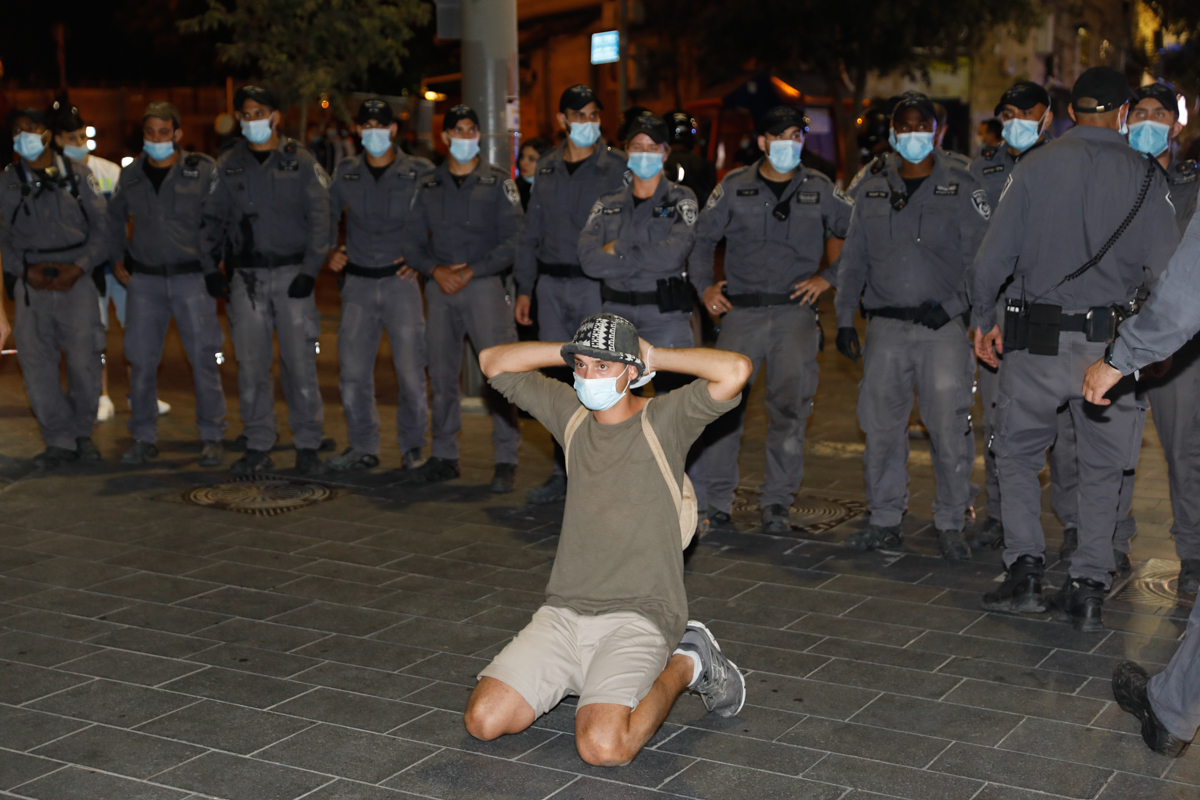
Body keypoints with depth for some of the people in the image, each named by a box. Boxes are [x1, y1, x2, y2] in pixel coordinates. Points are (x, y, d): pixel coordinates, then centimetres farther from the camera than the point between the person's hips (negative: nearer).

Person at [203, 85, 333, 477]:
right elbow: (214, 219, 15)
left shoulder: (301, 162, 4)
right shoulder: (228, 165, 11)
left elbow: (319, 219, 0)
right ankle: (258, 447, 12)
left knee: (300, 363, -4)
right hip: (247, 277, 2)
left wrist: (309, 270, -9)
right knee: (251, 364, 2)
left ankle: (307, 447, 6)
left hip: (292, 273, -2)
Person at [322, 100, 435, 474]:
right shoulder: (346, 173, 8)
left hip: (401, 279, -3)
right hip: (358, 282, 3)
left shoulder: (420, 173, -1)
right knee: (352, 371, 4)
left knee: (411, 369, -4)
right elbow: (327, 212, 23)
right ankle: (363, 447, 17)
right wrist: (329, 250, 9)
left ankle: (412, 447, 12)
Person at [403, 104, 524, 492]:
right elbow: (412, 241, 11)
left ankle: (506, 460, -4)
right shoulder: (429, 187, 14)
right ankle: (444, 456, 17)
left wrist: (470, 272, -13)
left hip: (484, 284, -4)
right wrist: (435, 270, -8)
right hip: (439, 286, 4)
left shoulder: (498, 183, 3)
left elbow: (512, 242, -5)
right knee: (441, 373, 7)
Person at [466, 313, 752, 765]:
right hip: (563, 612, 5)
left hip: (638, 617, -5)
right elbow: (494, 362, 16)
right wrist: (572, 352, 7)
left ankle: (682, 666, 4)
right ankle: (593, 677, 15)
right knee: (483, 720, -9)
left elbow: (736, 371, -20)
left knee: (603, 747, -25)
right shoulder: (571, 415, 11)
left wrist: (655, 356, -7)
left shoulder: (664, 420, -4)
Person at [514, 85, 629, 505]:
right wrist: (524, 289, 12)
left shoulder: (617, 168, -1)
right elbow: (531, 233, 16)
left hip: (597, 285, -4)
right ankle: (563, 473, 19)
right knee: (560, 379, 9)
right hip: (552, 285, 5)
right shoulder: (547, 168, 13)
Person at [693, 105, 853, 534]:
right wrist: (704, 286, 6)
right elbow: (702, 237, 16)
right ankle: (717, 499, 7)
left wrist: (828, 277, 5)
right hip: (741, 311, 0)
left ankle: (777, 502, 6)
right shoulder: (735, 186, 8)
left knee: (790, 406, -4)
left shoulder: (820, 190, 7)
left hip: (795, 311, 0)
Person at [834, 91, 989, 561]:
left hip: (943, 327, -3)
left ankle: (950, 525, 10)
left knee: (949, 429, -4)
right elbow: (853, 259, 15)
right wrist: (845, 319, 9)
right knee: (881, 426, 5)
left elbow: (980, 256, -1)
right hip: (885, 326, 3)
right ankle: (885, 522, 17)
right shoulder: (872, 190, 12)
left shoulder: (960, 186, 3)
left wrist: (954, 308, -11)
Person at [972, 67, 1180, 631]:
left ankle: (1024, 574, 7)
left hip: (1038, 341, 0)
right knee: (1101, 470, 13)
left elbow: (993, 256, -2)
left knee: (1017, 455, 15)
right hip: (1112, 345, 1)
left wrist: (983, 319, 11)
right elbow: (1165, 268, -5)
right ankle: (1089, 589, 11)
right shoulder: (1144, 176, -1)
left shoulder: (1037, 166, -1)